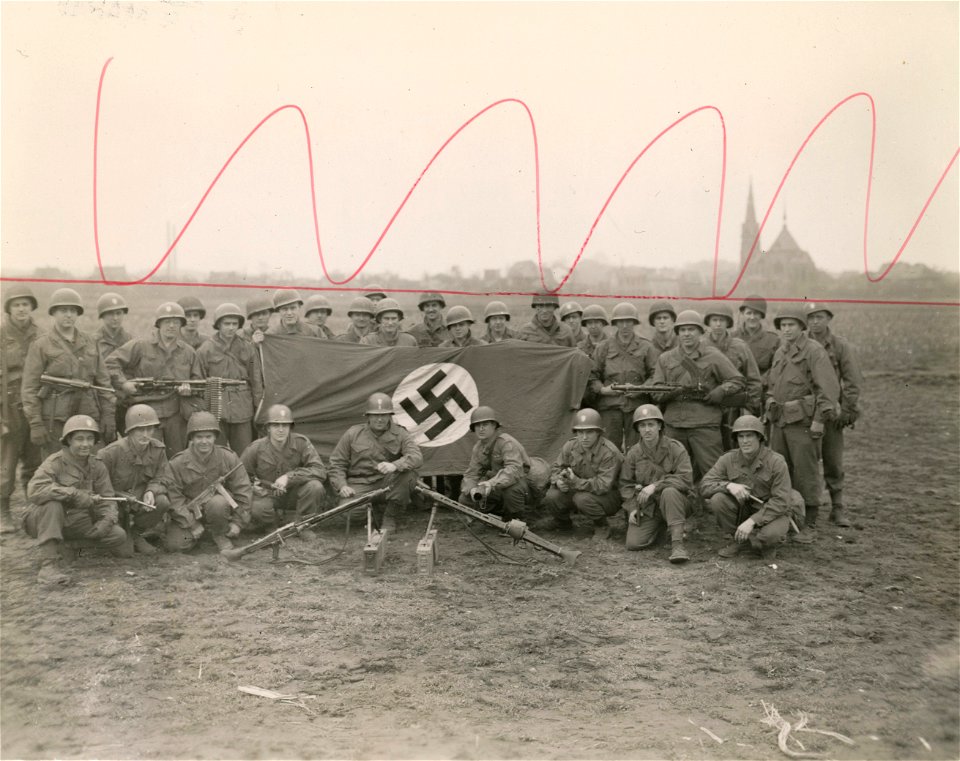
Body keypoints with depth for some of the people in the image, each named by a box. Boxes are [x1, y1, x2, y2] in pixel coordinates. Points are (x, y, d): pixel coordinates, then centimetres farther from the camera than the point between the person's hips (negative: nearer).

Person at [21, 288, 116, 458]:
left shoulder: (89, 342, 13)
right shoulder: (41, 345, 1)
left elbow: (103, 381, 13)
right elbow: (29, 388, -3)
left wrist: (108, 415, 5)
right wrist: (35, 424, -10)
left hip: (88, 417, 4)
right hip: (54, 420, -3)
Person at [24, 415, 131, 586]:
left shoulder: (98, 467, 2)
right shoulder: (55, 462, -17)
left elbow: (106, 498, 0)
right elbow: (34, 490, -33)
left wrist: (108, 519, -21)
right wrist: (73, 493, -37)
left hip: (79, 521, 4)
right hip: (44, 519, -4)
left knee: (119, 536, -14)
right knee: (52, 504, -38)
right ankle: (48, 565, -35)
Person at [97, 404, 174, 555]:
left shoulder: (158, 448, -8)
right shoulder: (113, 451, -20)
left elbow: (163, 478, -5)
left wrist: (151, 491, -27)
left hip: (141, 498, 3)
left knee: (162, 502, -27)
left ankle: (136, 533, 0)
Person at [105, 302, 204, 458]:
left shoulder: (188, 352, 11)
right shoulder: (140, 346, 1)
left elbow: (199, 380, 18)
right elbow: (111, 362, 2)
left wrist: (190, 388, -3)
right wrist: (123, 383, -9)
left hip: (176, 414, 3)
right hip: (146, 414, -3)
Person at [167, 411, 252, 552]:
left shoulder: (229, 458, -8)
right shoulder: (177, 464, -11)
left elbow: (243, 491, -4)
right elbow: (174, 498, -11)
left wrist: (238, 522, -6)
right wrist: (192, 524, -16)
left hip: (219, 508, -1)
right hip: (189, 512, 1)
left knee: (218, 503, -36)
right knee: (174, 545, -19)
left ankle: (220, 534, -6)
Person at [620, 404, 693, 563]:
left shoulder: (675, 448, -9)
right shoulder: (633, 453, 2)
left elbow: (686, 479, -19)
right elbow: (626, 484, 10)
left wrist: (655, 486, -27)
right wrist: (632, 508, -4)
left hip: (672, 504, -3)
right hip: (646, 508, 3)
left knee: (669, 491, -37)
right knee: (633, 543, -16)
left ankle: (677, 543, -32)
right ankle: (659, 528, 17)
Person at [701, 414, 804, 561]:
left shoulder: (776, 462, -19)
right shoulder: (729, 459, -10)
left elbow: (781, 501, -22)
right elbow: (705, 485, -13)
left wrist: (752, 521, -31)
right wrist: (728, 485, -34)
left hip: (772, 512, -3)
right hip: (744, 508, 3)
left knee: (771, 535, -36)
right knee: (717, 499, -25)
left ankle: (767, 544, 4)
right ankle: (738, 540, -1)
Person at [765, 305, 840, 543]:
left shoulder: (814, 351, -8)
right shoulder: (779, 353, 17)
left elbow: (829, 388, -13)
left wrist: (819, 419, -17)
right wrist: (770, 409, 17)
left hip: (803, 422, -7)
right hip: (779, 421, 7)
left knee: (806, 474, -3)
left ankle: (810, 526, 5)